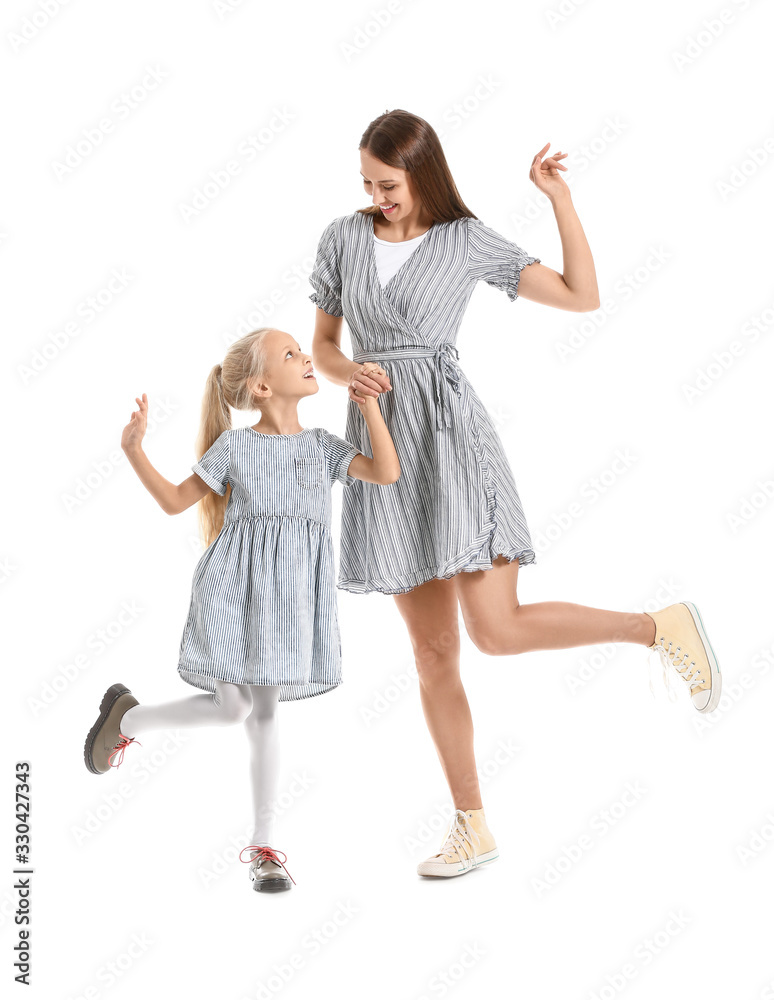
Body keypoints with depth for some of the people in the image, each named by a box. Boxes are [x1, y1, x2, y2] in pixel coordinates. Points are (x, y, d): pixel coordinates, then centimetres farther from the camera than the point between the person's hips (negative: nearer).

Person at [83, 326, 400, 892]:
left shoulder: (322, 445, 10)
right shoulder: (234, 446, 1)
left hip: (292, 592, 3)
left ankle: (264, 844, 16)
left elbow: (387, 473, -1)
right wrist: (134, 451, -4)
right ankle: (127, 718, 21)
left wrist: (369, 405, -5)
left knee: (265, 712, 7)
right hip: (236, 586, -3)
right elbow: (175, 501, 7)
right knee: (230, 708, -7)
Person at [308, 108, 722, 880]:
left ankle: (660, 628, 6)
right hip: (381, 443, 4)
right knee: (432, 650, 6)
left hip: (448, 429, -4)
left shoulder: (466, 240, 2)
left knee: (497, 629, -16)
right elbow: (321, 347, 13)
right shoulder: (342, 237, 10)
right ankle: (472, 828, 15)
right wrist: (349, 372, -8)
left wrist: (560, 198, -5)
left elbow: (583, 297, 0)